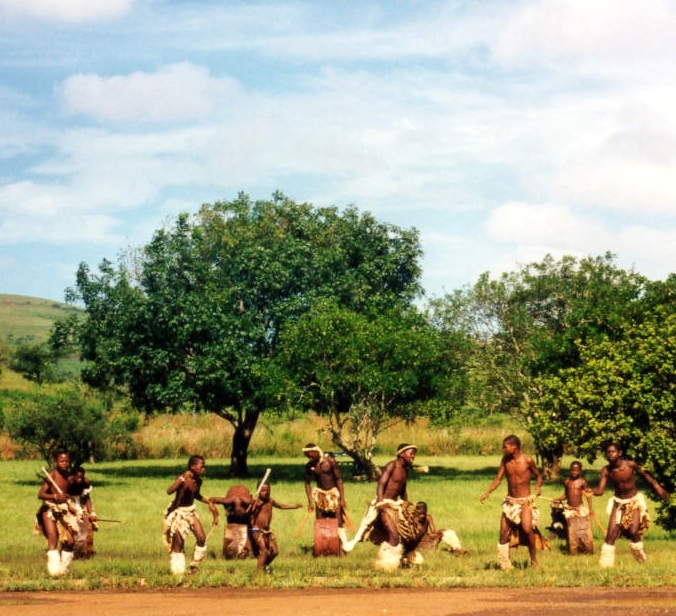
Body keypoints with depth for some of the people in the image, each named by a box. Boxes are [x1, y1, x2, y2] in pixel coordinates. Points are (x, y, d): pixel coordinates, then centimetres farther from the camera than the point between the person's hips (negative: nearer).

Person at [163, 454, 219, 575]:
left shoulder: (198, 480, -1)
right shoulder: (183, 478, -22)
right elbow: (169, 491, -38)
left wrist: (209, 502, 6)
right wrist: (180, 483, -54)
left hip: (190, 511, 7)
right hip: (178, 512, -7)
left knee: (202, 538, 0)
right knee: (178, 545, -1)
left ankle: (194, 567, 16)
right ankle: (177, 572, 12)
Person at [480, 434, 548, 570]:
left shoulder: (527, 460, -10)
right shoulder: (505, 460, -1)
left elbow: (538, 475, 4)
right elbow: (498, 479, 1)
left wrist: (538, 486, -16)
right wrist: (487, 492, -12)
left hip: (525, 501, -4)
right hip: (510, 501, 4)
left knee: (527, 529, -21)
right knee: (504, 532, -1)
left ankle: (534, 561, -4)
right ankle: (504, 564, 10)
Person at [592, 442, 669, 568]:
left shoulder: (630, 465, -21)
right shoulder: (606, 470, -16)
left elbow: (644, 474, -1)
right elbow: (600, 490, -22)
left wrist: (657, 487, 3)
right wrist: (590, 492, -45)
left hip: (635, 501, -2)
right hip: (618, 502, 2)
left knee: (633, 531, -13)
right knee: (611, 533, -8)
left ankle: (639, 553, 18)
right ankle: (606, 562, 0)